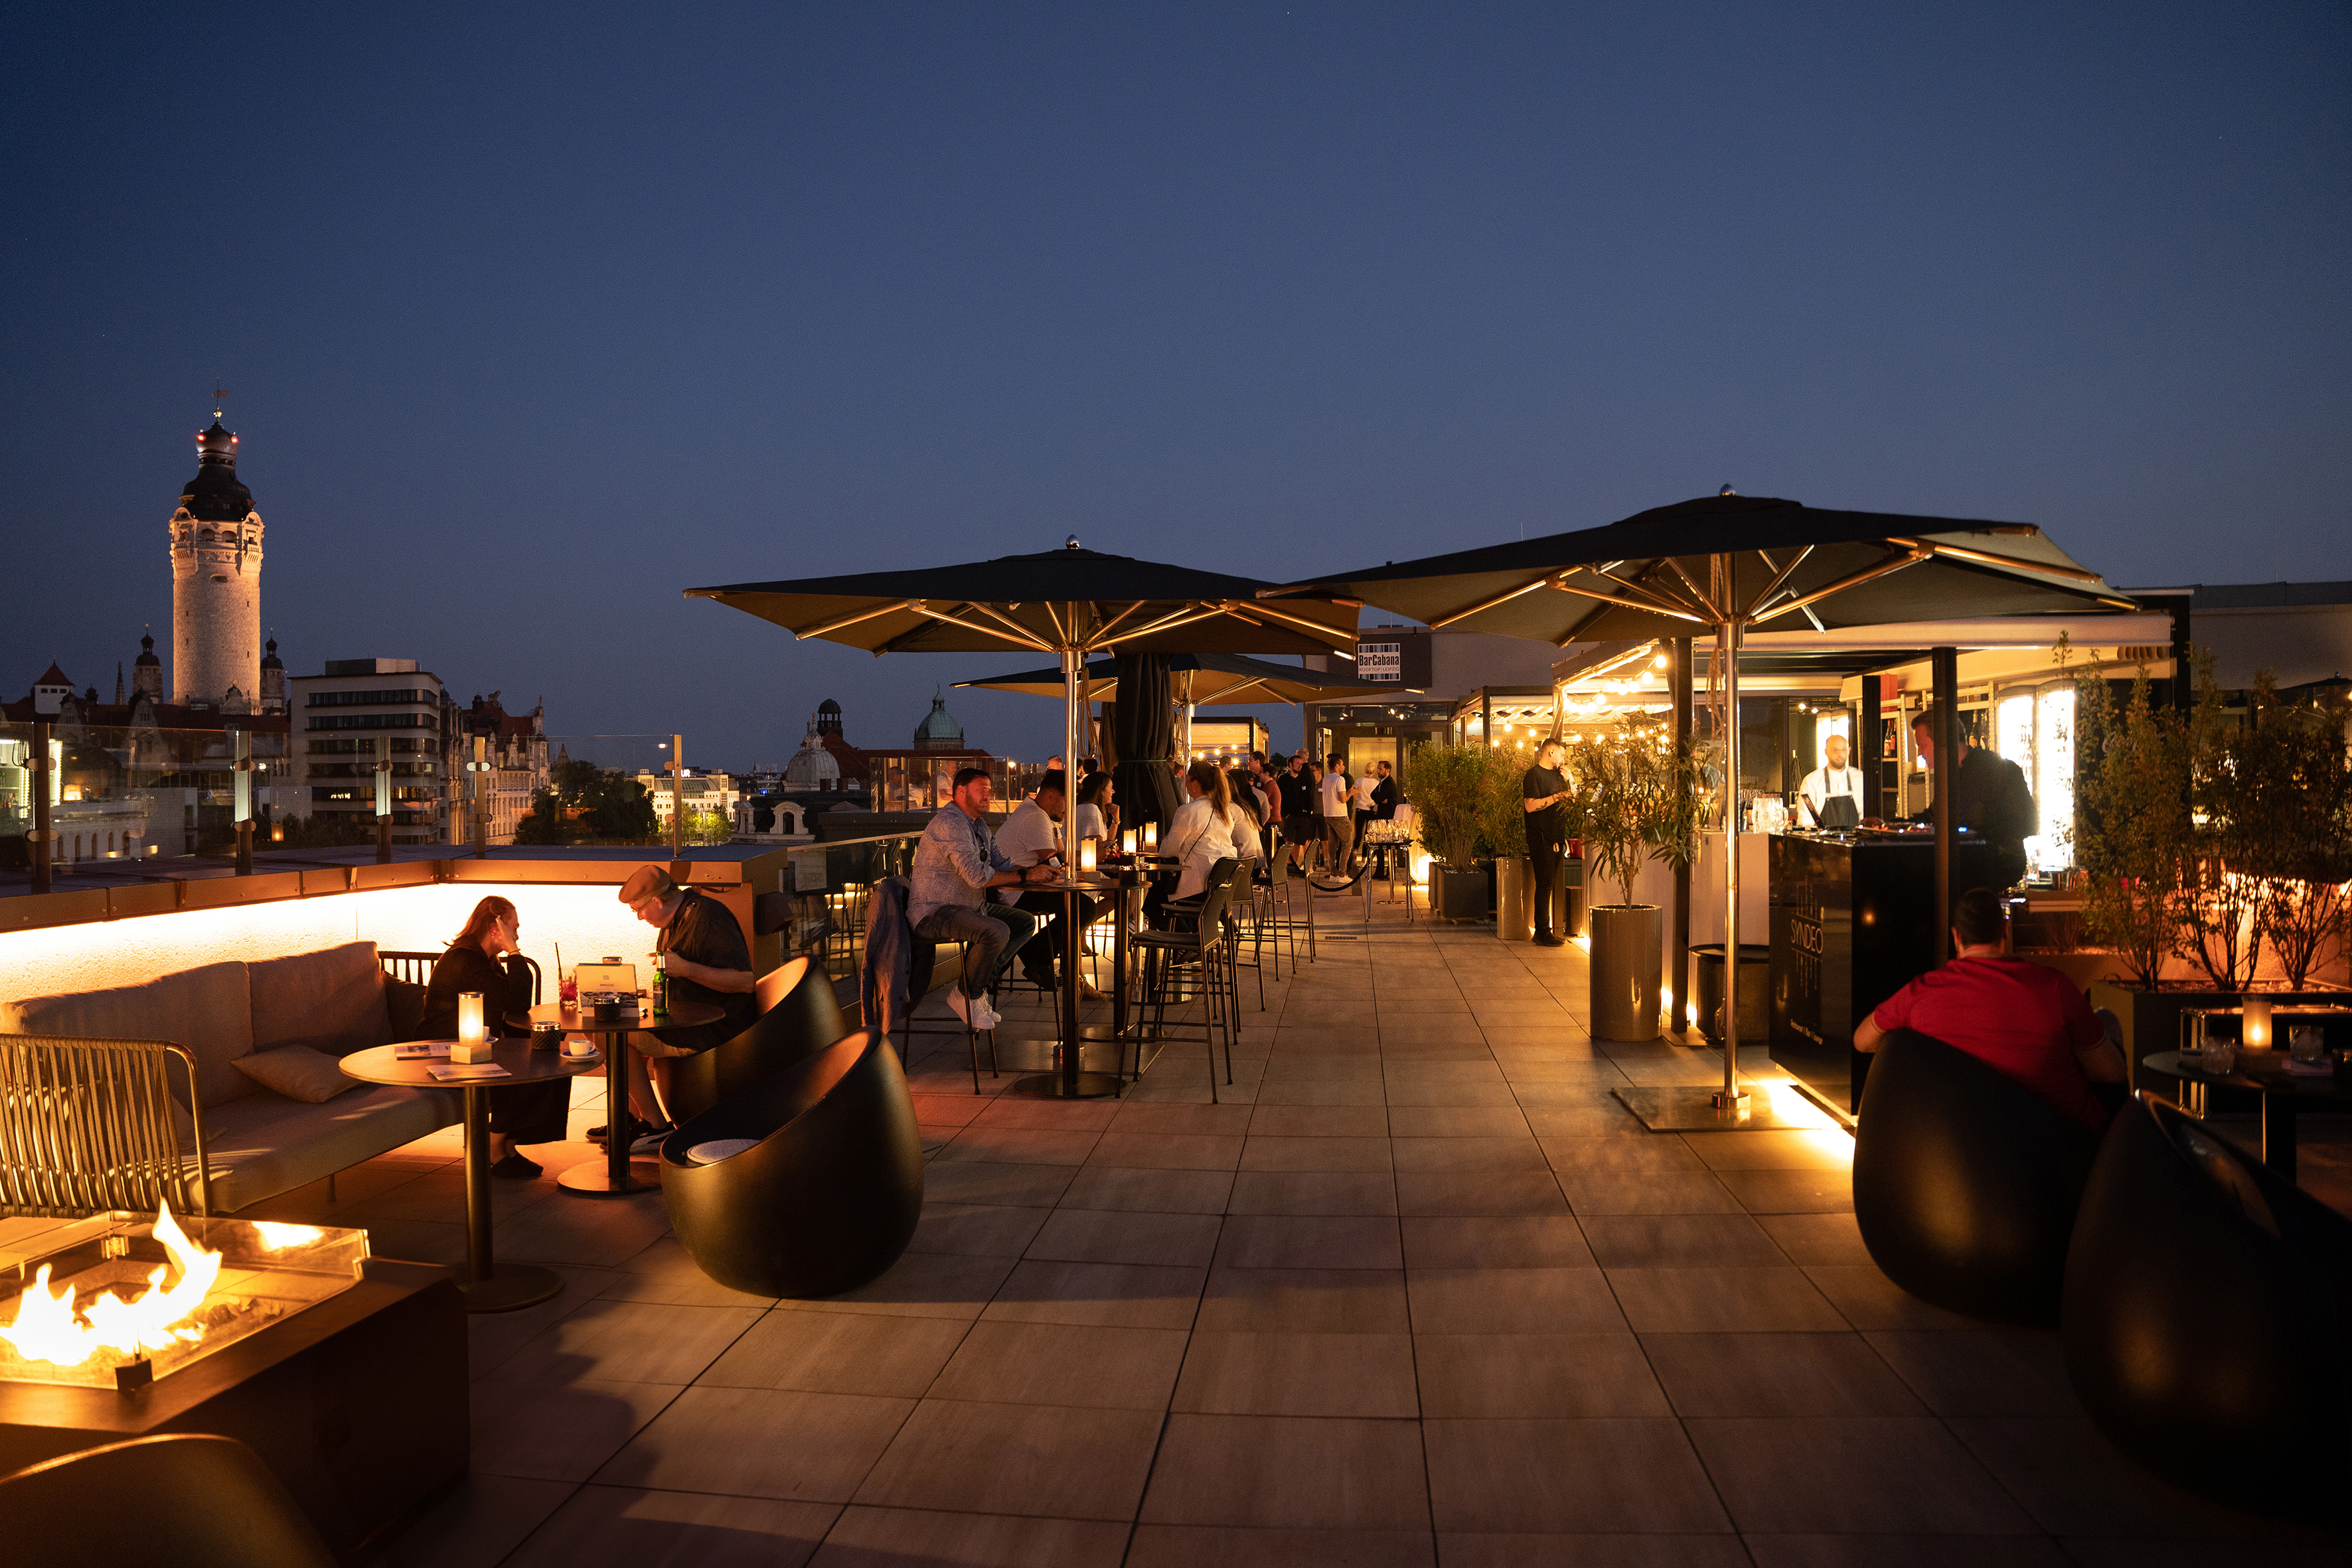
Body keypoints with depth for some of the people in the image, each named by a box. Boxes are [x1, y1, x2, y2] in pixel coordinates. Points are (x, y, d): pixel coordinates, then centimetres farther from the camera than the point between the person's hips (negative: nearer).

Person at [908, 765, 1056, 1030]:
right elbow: (977, 876, -27)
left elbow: (1002, 864, 14)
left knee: (1026, 922, 6)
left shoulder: (979, 826, 16)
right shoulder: (950, 822, -19)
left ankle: (976, 987, 3)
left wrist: (1037, 870, -6)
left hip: (970, 907, 11)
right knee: (996, 931, -32)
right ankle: (965, 997, -7)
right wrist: (1026, 876, -22)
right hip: (933, 914, -11)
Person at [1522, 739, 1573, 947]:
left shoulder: (1557, 775, 19)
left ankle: (1543, 930, 16)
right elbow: (1530, 805, -18)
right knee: (1544, 885, -8)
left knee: (1550, 886, 10)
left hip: (1556, 837, 9)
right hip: (1541, 838, -9)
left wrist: (1569, 781, 12)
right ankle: (1543, 933, -4)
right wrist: (1555, 798, -24)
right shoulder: (1534, 775, -8)